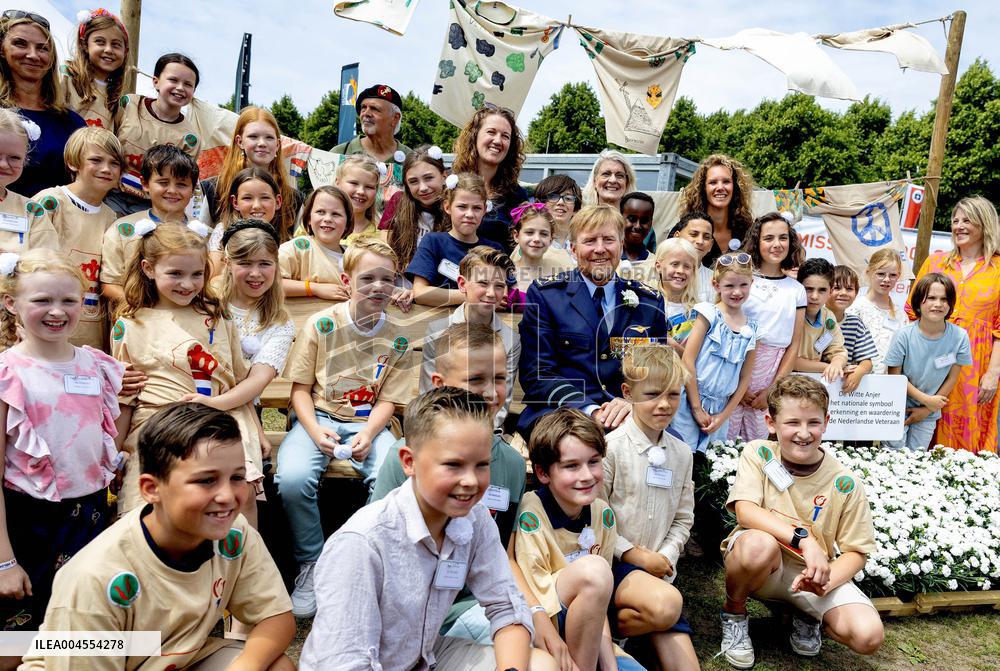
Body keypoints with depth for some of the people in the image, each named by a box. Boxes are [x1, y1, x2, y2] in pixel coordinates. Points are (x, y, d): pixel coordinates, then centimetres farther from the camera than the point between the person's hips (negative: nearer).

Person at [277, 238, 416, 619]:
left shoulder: (397, 340, 3)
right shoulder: (320, 325, -2)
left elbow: (387, 400, 3)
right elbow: (300, 388, 0)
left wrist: (368, 435, -17)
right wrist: (315, 432, -16)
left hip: (369, 423, 1)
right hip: (317, 417, -1)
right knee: (292, 479, -31)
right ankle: (311, 564, -4)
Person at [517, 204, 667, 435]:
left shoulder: (650, 302, 14)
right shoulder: (544, 294, 5)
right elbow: (537, 373, -2)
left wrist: (633, 403, -10)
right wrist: (591, 411, -17)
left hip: (630, 420, 3)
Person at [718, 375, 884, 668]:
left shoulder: (845, 484, -9)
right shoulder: (758, 453, -10)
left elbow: (856, 552, -3)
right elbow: (745, 511, -23)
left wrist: (825, 582, -24)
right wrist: (804, 540, -34)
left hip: (813, 574, 2)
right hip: (762, 566, -2)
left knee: (868, 636, -22)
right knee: (760, 544, -38)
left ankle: (807, 615, 14)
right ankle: (734, 613, -4)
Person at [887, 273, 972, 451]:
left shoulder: (959, 336, -12)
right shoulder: (904, 335, -18)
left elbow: (952, 378, -4)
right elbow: (894, 376, -11)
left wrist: (927, 409, -4)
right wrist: (927, 399, -14)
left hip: (930, 413, 2)